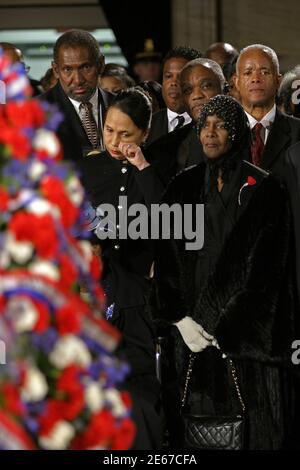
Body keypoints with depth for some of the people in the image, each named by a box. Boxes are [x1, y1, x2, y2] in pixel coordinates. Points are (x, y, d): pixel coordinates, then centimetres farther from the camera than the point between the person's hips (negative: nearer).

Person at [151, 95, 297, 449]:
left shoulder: (262, 189, -2)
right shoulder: (184, 187, 9)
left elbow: (264, 265, -8)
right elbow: (167, 256, 6)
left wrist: (225, 327, -13)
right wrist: (180, 319, -6)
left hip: (248, 331, -3)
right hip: (196, 324, 3)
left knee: (252, 422, -5)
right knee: (203, 416, 1)